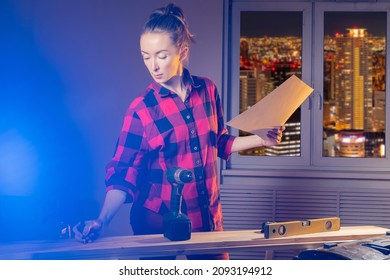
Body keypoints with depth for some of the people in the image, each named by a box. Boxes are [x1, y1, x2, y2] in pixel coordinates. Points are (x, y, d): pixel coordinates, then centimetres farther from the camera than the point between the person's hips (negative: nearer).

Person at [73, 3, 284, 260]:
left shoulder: (208, 90, -1)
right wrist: (102, 220, -24)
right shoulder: (141, 109, -12)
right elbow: (124, 174, -12)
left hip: (208, 217, 3)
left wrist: (260, 140, 1)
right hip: (158, 223, -3)